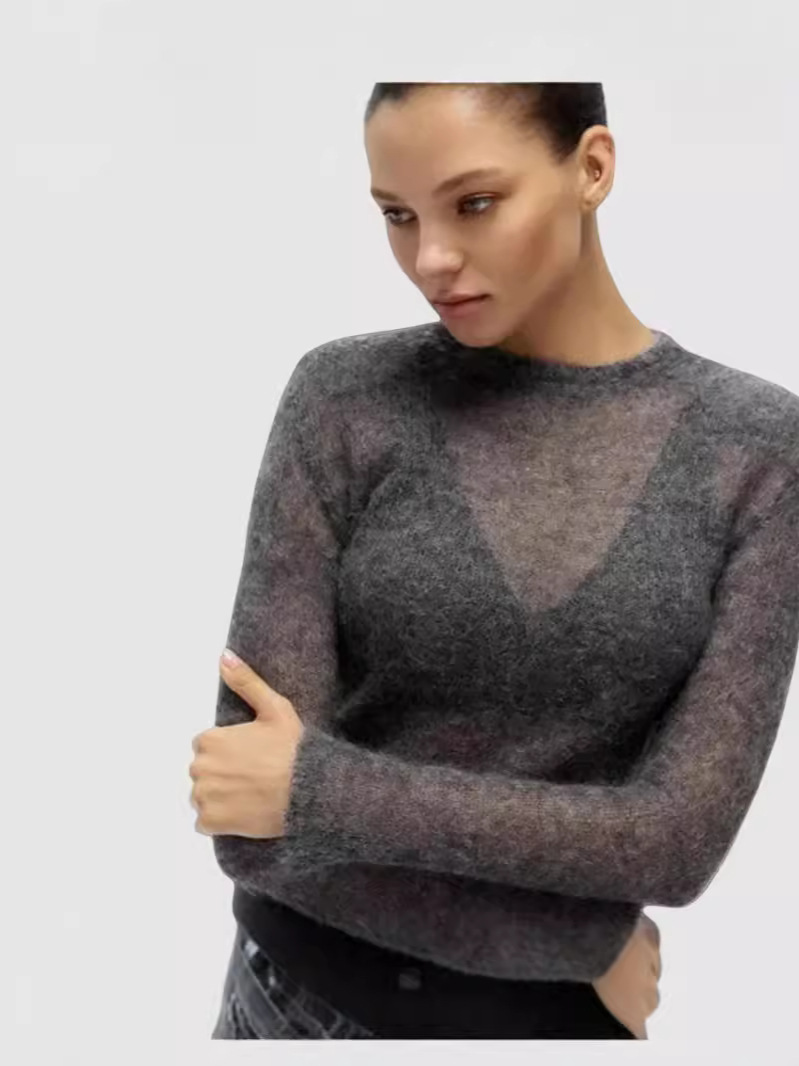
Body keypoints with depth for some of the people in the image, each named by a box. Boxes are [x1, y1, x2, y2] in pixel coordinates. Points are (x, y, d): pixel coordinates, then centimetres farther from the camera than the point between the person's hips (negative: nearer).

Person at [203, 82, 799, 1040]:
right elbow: (252, 827, -16)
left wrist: (317, 784, -19)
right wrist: (578, 938, -13)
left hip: (558, 1016, 1)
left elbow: (680, 834, -16)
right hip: (309, 994, 0)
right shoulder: (346, 400, -12)